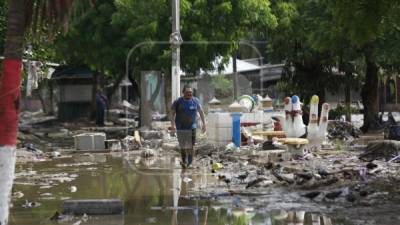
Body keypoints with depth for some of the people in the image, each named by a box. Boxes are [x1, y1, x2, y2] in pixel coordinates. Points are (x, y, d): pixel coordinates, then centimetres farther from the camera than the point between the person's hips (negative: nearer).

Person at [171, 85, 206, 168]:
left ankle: (190, 162, 4)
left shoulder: (196, 101, 2)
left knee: (191, 146, -6)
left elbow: (201, 111, 12)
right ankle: (184, 161, 22)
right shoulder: (178, 102, -3)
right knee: (182, 146, 6)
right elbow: (172, 113, -3)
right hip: (180, 128, 0)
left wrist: (204, 124, 10)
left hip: (191, 127, 0)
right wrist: (173, 124, -15)